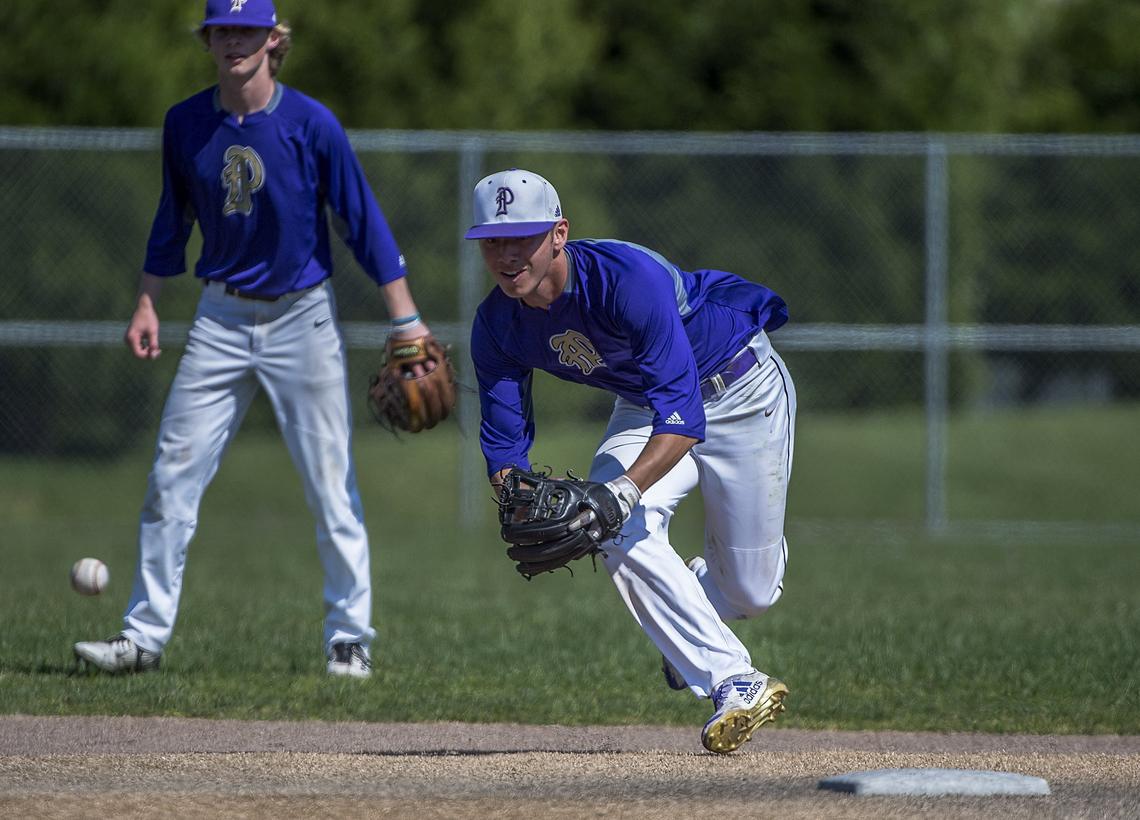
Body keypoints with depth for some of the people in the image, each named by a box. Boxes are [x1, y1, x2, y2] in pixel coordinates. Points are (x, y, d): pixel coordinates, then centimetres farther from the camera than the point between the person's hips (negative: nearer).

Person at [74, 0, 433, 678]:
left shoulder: (310, 124, -11)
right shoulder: (186, 125, 1)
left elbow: (364, 221, -7)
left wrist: (407, 321, -9)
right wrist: (148, 306, 8)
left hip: (303, 318, -3)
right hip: (222, 319, 3)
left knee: (331, 486, -2)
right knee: (172, 477, -1)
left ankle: (351, 639, 8)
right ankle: (145, 636, 4)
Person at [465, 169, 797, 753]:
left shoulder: (628, 278, -38)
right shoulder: (497, 327, -17)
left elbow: (682, 414, -43)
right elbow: (503, 441, -13)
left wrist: (622, 491, -57)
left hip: (740, 391, -5)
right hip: (645, 407, 5)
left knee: (751, 593, -1)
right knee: (620, 535, -25)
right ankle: (734, 683, -19)